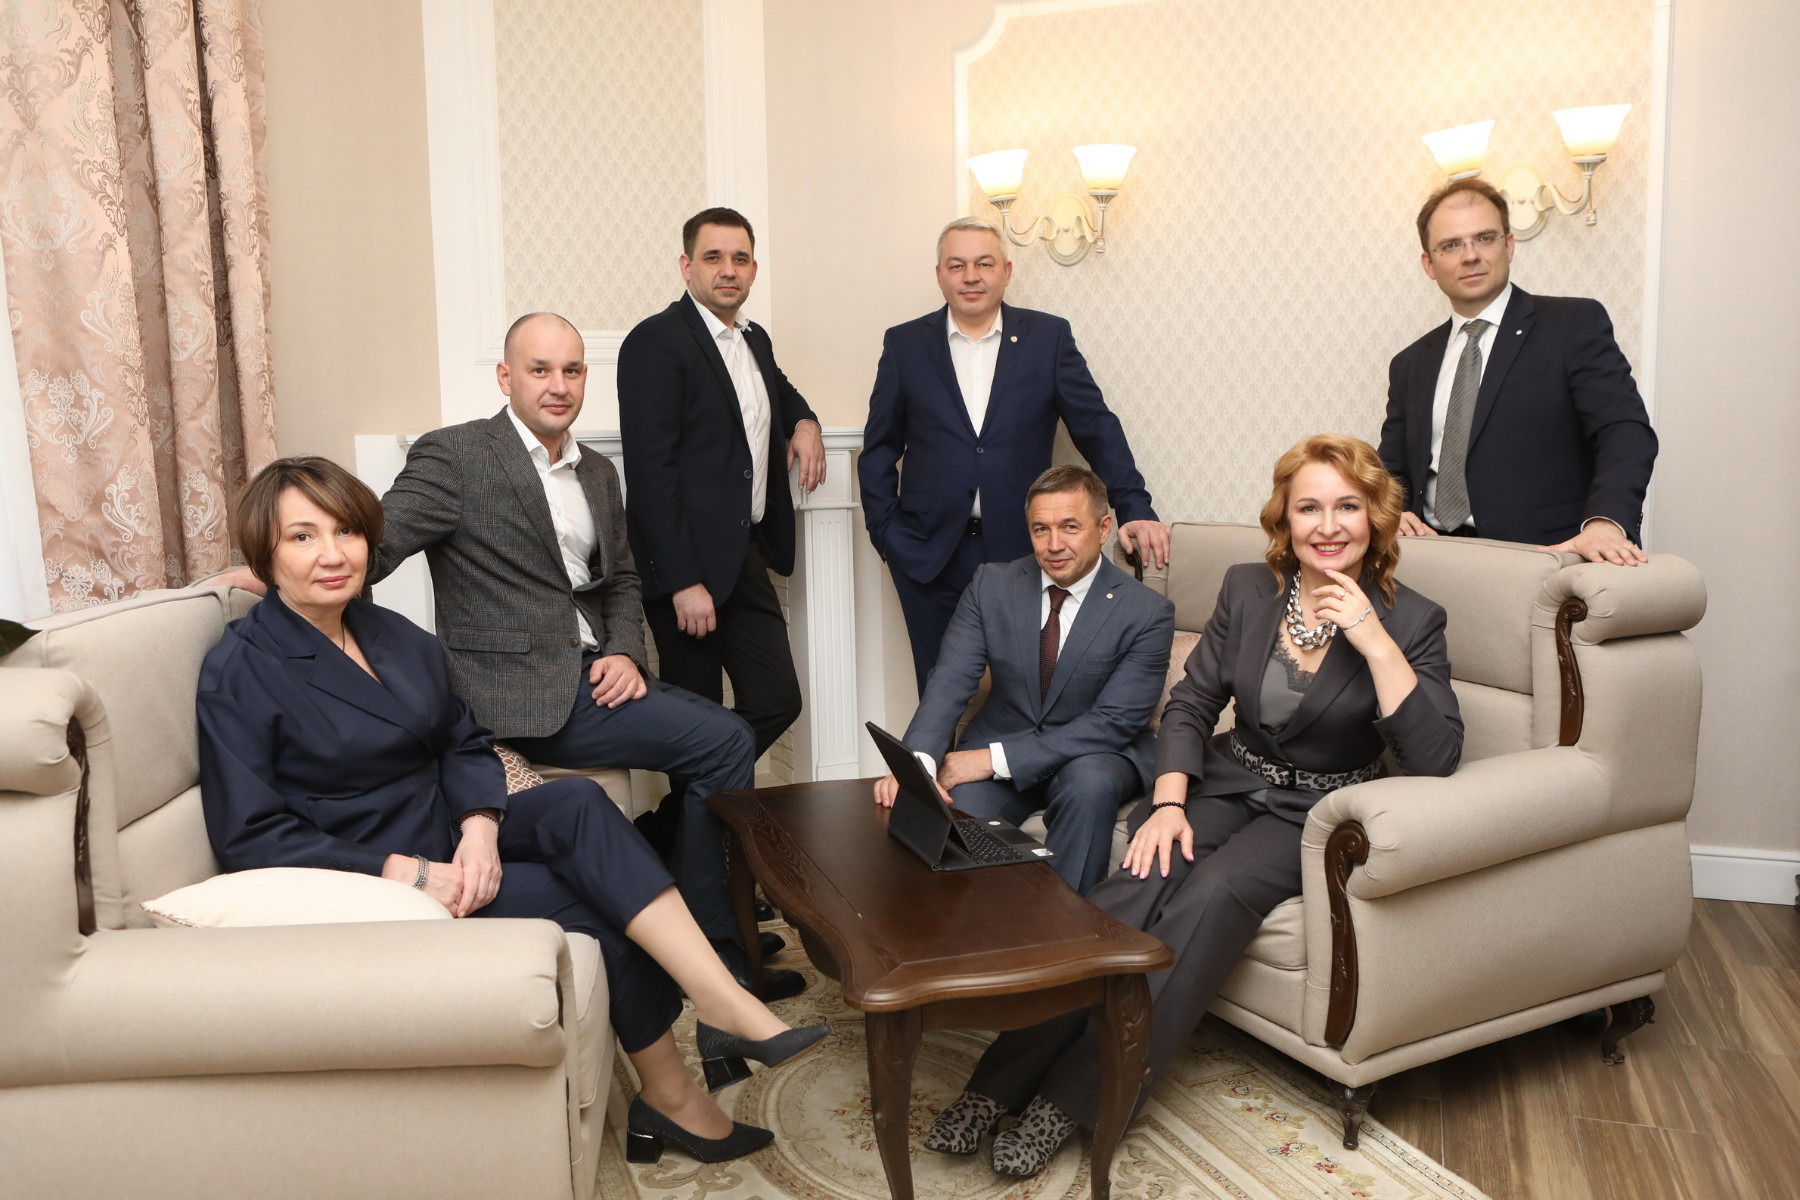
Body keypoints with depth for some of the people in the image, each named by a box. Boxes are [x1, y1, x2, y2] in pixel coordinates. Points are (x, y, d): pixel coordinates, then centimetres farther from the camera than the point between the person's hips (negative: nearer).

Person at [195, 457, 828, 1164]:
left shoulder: (395, 636, 9)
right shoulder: (240, 672, -11)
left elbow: (465, 743, 8)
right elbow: (249, 839, -15)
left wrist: (479, 826, -14)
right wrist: (403, 870, -23)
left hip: (446, 840, 6)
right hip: (363, 879, -6)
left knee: (580, 803, -24)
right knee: (589, 897, -21)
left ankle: (722, 1001, -29)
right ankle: (670, 1096, -7)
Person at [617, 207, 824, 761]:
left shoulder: (756, 340, 15)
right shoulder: (655, 341, -10)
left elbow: (779, 388, 39)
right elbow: (650, 469, -17)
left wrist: (805, 422, 13)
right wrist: (683, 583, -21)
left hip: (748, 558, 8)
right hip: (689, 563, -8)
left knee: (778, 701, 8)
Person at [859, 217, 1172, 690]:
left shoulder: (1048, 337, 5)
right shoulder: (904, 344, 6)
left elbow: (1098, 429, 4)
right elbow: (879, 449, 10)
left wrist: (1135, 509, -5)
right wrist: (885, 532, 2)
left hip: (1021, 549, 0)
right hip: (929, 553, 1)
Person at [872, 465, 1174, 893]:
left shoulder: (1148, 613, -11)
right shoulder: (991, 585, -1)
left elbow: (1112, 723, -17)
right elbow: (949, 683, -8)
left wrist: (995, 759, -24)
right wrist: (917, 763, -30)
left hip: (1093, 756, -1)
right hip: (998, 741, 2)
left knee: (1090, 783, -36)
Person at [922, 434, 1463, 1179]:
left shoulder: (1411, 621, -7)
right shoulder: (1247, 590, 2)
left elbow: (1435, 759, -17)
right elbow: (1190, 705, 3)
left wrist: (1376, 643, -25)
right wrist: (1168, 802, -12)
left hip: (1315, 814, -2)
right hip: (1228, 783, 3)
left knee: (1215, 891, -32)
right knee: (1138, 885, -26)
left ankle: (1074, 1096, -24)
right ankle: (1000, 1080, -25)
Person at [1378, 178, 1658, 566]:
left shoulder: (1575, 325, 6)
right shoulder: (1410, 366, 20)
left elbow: (1627, 431, -6)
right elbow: (1391, 471, 22)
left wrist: (1605, 522, -25)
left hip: (1546, 560, -3)